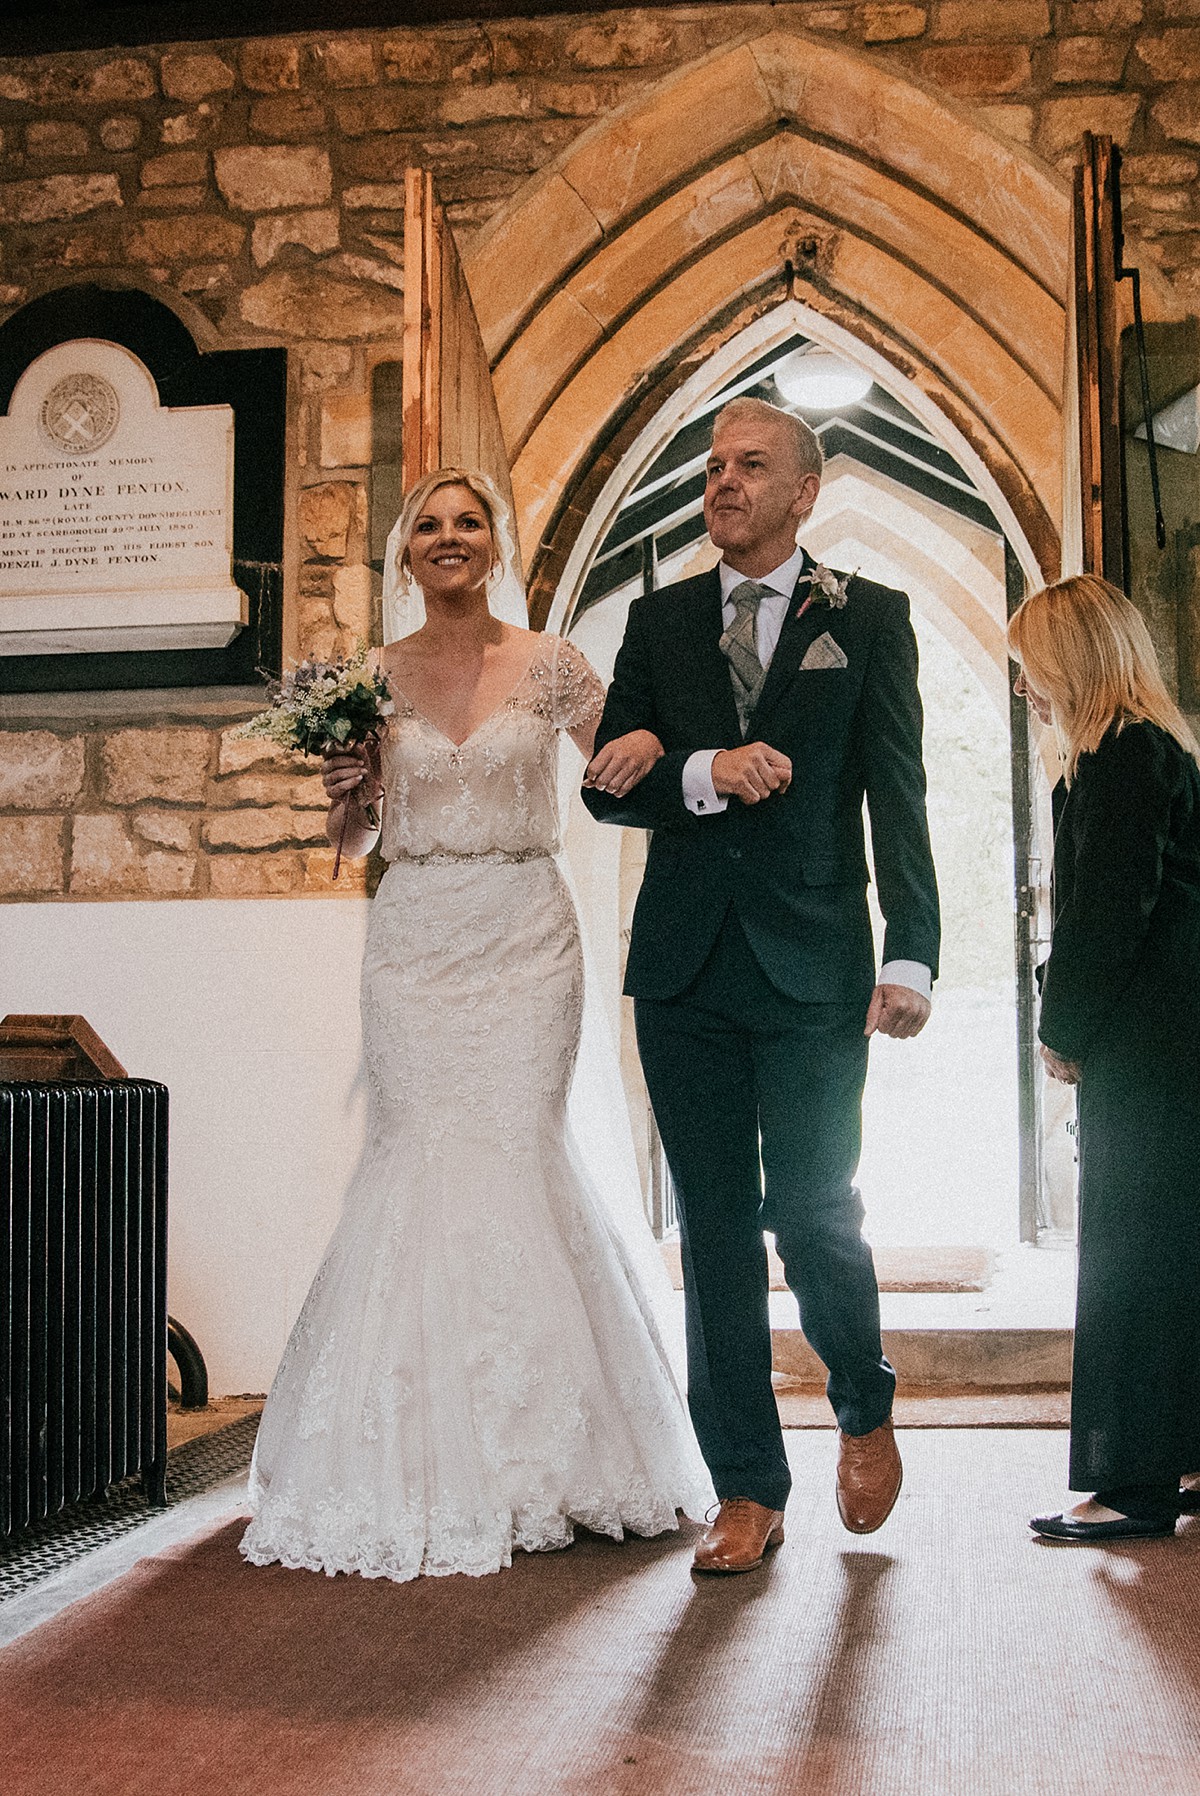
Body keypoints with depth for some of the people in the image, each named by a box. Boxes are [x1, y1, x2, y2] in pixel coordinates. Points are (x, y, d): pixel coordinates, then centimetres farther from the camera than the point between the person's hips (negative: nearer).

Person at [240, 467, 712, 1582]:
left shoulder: (548, 666, 3)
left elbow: (628, 768, 8)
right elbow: (353, 842, 15)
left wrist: (652, 747, -15)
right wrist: (345, 794, -7)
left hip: (524, 938, -1)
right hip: (415, 941, 1)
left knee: (518, 1152, -5)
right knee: (418, 1159, -3)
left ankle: (534, 1455, 11)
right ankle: (424, 1463, 9)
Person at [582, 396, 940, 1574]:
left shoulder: (868, 619, 5)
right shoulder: (659, 621, 13)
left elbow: (898, 801, -2)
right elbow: (605, 785, 7)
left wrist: (910, 958, -11)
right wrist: (704, 773, -12)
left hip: (813, 967, -3)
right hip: (686, 968, 3)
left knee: (812, 1212, -4)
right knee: (715, 1230, 5)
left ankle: (865, 1410, 27)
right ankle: (748, 1493, 14)